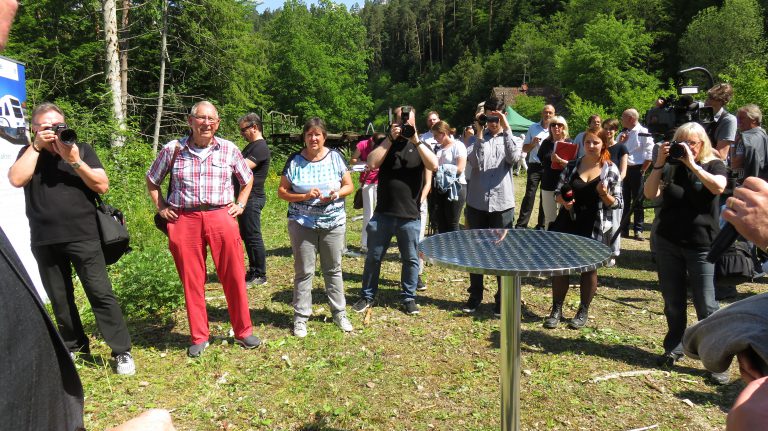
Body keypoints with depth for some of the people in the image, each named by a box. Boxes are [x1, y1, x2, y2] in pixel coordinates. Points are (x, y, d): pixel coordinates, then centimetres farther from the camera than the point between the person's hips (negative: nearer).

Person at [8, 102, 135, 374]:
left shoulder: (82, 149, 5)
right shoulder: (29, 153, 10)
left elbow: (103, 186, -3)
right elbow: (16, 180, -10)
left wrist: (75, 161, -14)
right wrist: (37, 146, -10)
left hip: (83, 238, -2)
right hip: (44, 241, 3)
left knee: (101, 294, -6)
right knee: (59, 300, 12)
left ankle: (122, 352, -1)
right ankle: (73, 347, 28)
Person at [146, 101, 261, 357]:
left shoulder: (229, 149, 5)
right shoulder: (172, 149, 3)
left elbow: (247, 179, 20)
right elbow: (152, 181, 17)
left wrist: (240, 205, 9)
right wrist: (161, 208, 8)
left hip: (221, 216, 0)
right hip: (183, 220, 0)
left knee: (234, 277, 2)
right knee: (191, 281, 7)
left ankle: (243, 332, 19)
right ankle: (199, 337, 23)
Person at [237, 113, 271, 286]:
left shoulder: (261, 147, -15)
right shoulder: (251, 146, 18)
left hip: (252, 199, -10)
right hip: (245, 198, 10)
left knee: (253, 237, -4)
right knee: (246, 236, 16)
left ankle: (260, 275, 6)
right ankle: (253, 270, 26)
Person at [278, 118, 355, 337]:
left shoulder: (335, 157, 1)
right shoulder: (294, 160, -2)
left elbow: (349, 185, 4)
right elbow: (282, 191, -2)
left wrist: (336, 194, -16)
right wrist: (305, 196, -18)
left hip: (333, 222, 1)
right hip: (302, 223, -1)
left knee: (333, 269, 12)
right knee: (303, 271, 4)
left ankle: (339, 313, 25)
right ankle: (301, 316, 16)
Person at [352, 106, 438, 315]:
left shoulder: (420, 146, 5)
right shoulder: (385, 143, 7)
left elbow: (434, 165, -14)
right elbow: (372, 163, -12)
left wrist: (416, 140, -17)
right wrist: (390, 139, -13)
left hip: (410, 215, 0)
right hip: (383, 213, 1)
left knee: (411, 259, 10)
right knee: (373, 257, 10)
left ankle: (409, 297, 26)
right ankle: (367, 296, 25)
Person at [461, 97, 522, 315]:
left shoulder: (511, 139, 6)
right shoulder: (478, 139, 5)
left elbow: (512, 158, -16)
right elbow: (475, 163, -13)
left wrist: (506, 129, -17)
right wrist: (479, 133, -14)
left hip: (502, 204, -1)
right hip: (477, 203, 1)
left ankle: (502, 299, 18)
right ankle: (475, 295, 24)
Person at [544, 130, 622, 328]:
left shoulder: (611, 170, -3)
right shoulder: (572, 165, 3)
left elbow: (617, 203, -2)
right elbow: (558, 191, 8)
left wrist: (605, 195, -21)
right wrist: (563, 201, -13)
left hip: (594, 228, -2)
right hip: (568, 223, 2)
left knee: (589, 268, 9)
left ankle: (583, 312, 26)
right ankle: (556, 310, 19)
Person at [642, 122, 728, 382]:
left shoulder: (713, 165, 1)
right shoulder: (670, 167, 6)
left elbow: (718, 187, -20)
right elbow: (650, 194, -7)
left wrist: (692, 164, -21)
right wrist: (659, 164, -14)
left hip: (701, 245, -2)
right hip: (668, 243, 3)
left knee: (706, 305, -4)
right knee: (673, 302, 12)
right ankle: (674, 348, 26)